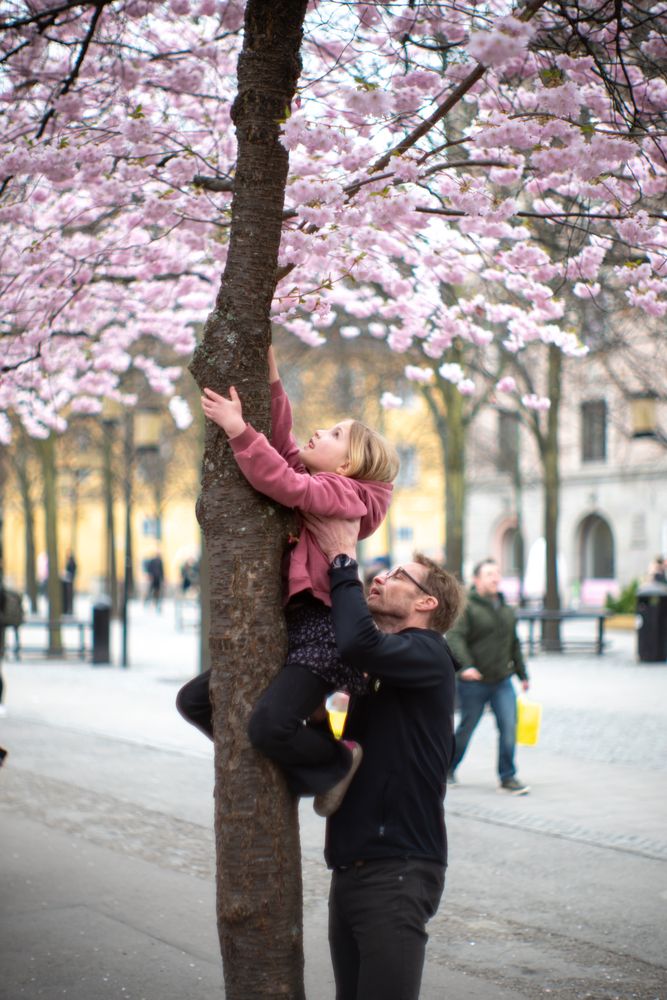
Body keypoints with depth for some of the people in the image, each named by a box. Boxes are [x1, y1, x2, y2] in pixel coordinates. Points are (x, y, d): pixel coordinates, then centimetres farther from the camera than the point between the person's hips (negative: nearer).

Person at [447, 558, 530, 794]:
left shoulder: (506, 610, 14)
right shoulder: (467, 607, -8)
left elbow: (514, 644, 25)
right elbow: (455, 638, -19)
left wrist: (522, 674, 27)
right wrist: (465, 665, -34)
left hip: (502, 681, 5)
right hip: (473, 682, -5)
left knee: (509, 726, -8)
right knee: (466, 728, 7)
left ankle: (507, 777, 1)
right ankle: (448, 767, 30)